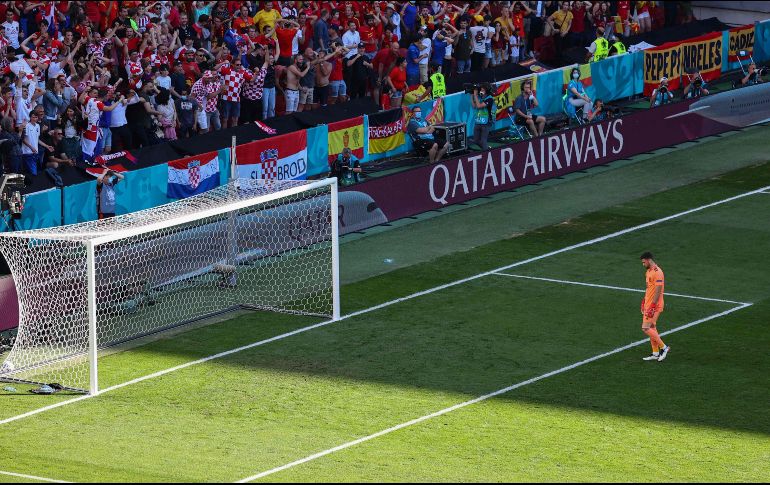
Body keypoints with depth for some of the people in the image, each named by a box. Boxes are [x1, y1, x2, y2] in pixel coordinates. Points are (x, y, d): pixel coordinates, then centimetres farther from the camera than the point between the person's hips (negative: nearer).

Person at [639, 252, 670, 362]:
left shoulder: (657, 272, -18)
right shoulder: (648, 271, 13)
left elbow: (658, 290, -22)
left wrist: (652, 307, -25)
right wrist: (644, 301, 23)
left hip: (654, 305, -10)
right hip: (648, 304, 10)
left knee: (646, 328, -12)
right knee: (652, 328, 12)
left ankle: (663, 347, -3)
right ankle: (655, 353, 16)